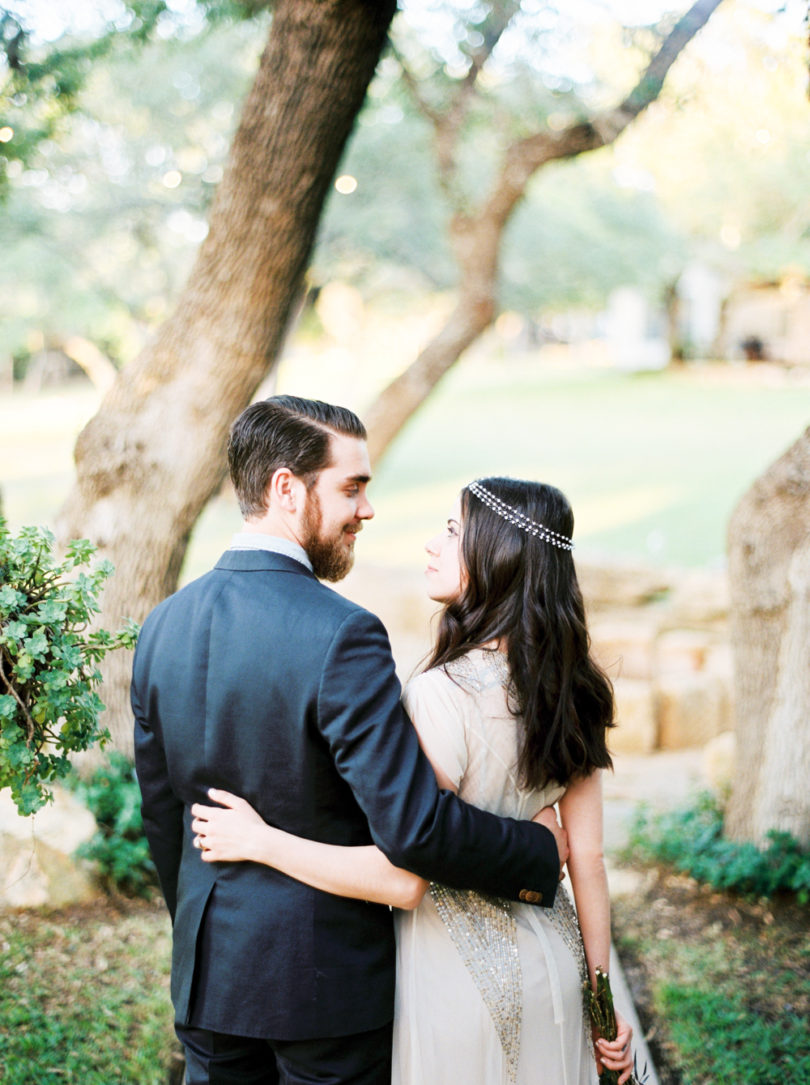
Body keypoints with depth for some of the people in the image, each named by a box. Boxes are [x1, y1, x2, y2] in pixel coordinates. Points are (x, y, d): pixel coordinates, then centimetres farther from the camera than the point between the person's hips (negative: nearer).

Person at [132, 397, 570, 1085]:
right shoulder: (341, 637, -22)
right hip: (326, 975, -6)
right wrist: (537, 852, -10)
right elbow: (412, 827, -26)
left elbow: (161, 816, 9)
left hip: (209, 974, 6)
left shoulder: (164, 626, 0)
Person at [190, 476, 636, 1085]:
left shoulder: (444, 694, -24)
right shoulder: (569, 686, -2)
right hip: (550, 962, 7)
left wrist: (260, 842, -16)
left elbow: (404, 878, -24)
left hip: (462, 970, -7)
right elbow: (587, 858, 2)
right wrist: (599, 991, 10)